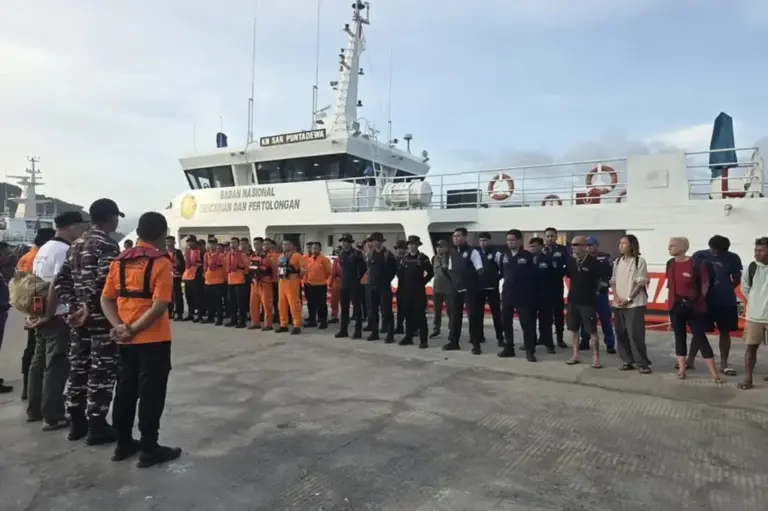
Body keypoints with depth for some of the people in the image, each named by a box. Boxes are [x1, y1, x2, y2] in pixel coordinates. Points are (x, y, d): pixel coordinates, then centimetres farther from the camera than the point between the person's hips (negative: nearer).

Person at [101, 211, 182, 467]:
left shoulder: (120, 261, 8)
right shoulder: (161, 261, -12)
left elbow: (106, 299, 4)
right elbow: (160, 304, -20)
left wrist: (119, 326, -6)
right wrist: (134, 329, -14)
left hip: (125, 339, 6)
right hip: (153, 339, -6)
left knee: (125, 390, 15)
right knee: (151, 393, 2)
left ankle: (123, 444, 26)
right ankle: (149, 449, 10)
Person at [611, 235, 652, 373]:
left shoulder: (640, 261, -6)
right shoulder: (617, 261, 11)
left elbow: (641, 283, -9)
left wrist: (628, 299, -12)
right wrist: (616, 297, -4)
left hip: (634, 304, -6)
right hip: (618, 304, 6)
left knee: (635, 333, -9)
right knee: (621, 333, 7)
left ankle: (642, 363, 0)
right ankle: (627, 361, 16)